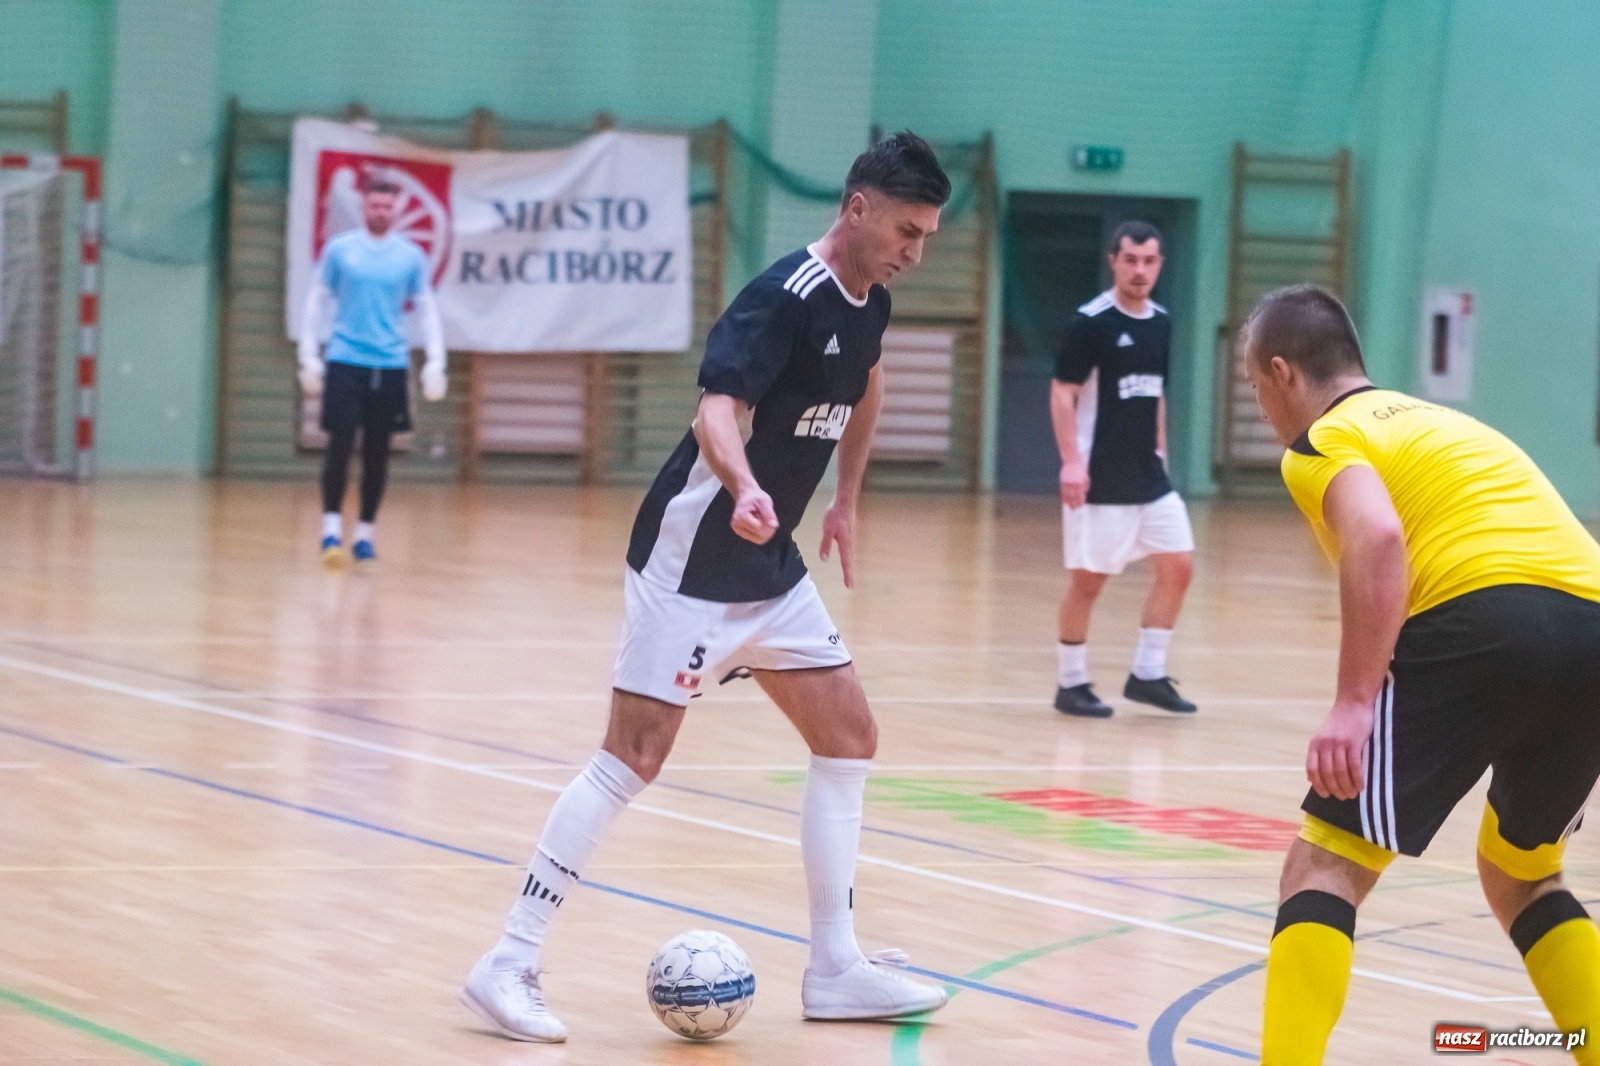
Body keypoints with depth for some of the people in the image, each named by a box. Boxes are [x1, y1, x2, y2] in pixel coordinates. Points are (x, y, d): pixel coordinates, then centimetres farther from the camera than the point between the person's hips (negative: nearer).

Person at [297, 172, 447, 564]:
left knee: (377, 451, 5)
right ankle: (332, 526, -3)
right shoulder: (339, 249, 2)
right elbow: (317, 303, 7)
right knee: (340, 444, -10)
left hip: (390, 365, 2)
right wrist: (309, 358, 2)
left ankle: (365, 533, 14)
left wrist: (435, 364, 0)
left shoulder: (411, 256, 5)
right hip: (345, 361, -2)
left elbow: (427, 310, 9)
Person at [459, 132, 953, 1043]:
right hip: (692, 559, -9)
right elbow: (718, 409, -35)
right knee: (635, 756, -11)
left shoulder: (869, 304, 5)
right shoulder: (786, 298, -21)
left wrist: (846, 501, 25)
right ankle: (511, 964, -5)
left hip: (772, 567, 9)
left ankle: (836, 968, 14)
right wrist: (744, 488, -54)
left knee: (850, 739, 6)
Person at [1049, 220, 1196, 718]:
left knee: (1178, 566, 2)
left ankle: (1148, 674, 11)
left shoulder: (1161, 322, 9)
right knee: (1087, 579, 0)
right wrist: (1071, 460, -21)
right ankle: (1071, 683, 11)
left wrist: (1160, 450, 17)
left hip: (1149, 477, 7)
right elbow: (1063, 393, -13)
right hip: (1099, 479, -7)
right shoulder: (1090, 321, -12)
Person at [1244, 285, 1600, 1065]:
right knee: (1520, 876, 28)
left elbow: (1378, 539, -10)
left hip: (1483, 625, -7)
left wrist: (1354, 702, -17)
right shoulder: (1442, 423, 35)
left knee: (1325, 867, -1)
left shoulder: (1325, 440, 11)